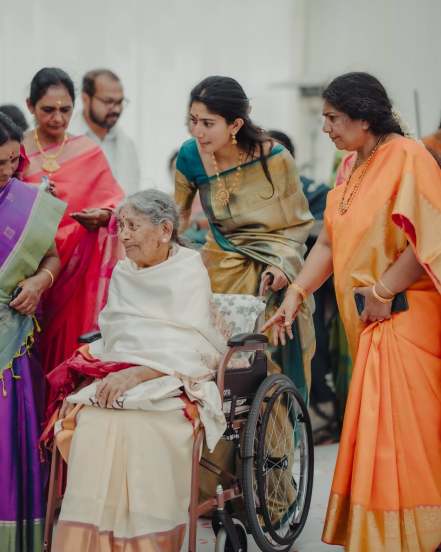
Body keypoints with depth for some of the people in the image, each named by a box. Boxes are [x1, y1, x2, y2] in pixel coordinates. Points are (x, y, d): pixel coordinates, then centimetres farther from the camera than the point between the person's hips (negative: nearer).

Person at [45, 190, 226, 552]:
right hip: (119, 381, 4)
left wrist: (137, 374, -20)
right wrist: (81, 380, -1)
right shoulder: (122, 274, 19)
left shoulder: (189, 272, 2)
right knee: (93, 423, -29)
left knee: (135, 424, -35)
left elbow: (193, 351, -8)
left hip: (170, 385, -4)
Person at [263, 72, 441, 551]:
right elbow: (329, 243, 14)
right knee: (375, 430, 12)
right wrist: (295, 293, 4)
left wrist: (384, 290, -14)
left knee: (398, 428, -7)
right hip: (370, 320, 8)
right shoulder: (352, 168, 14)